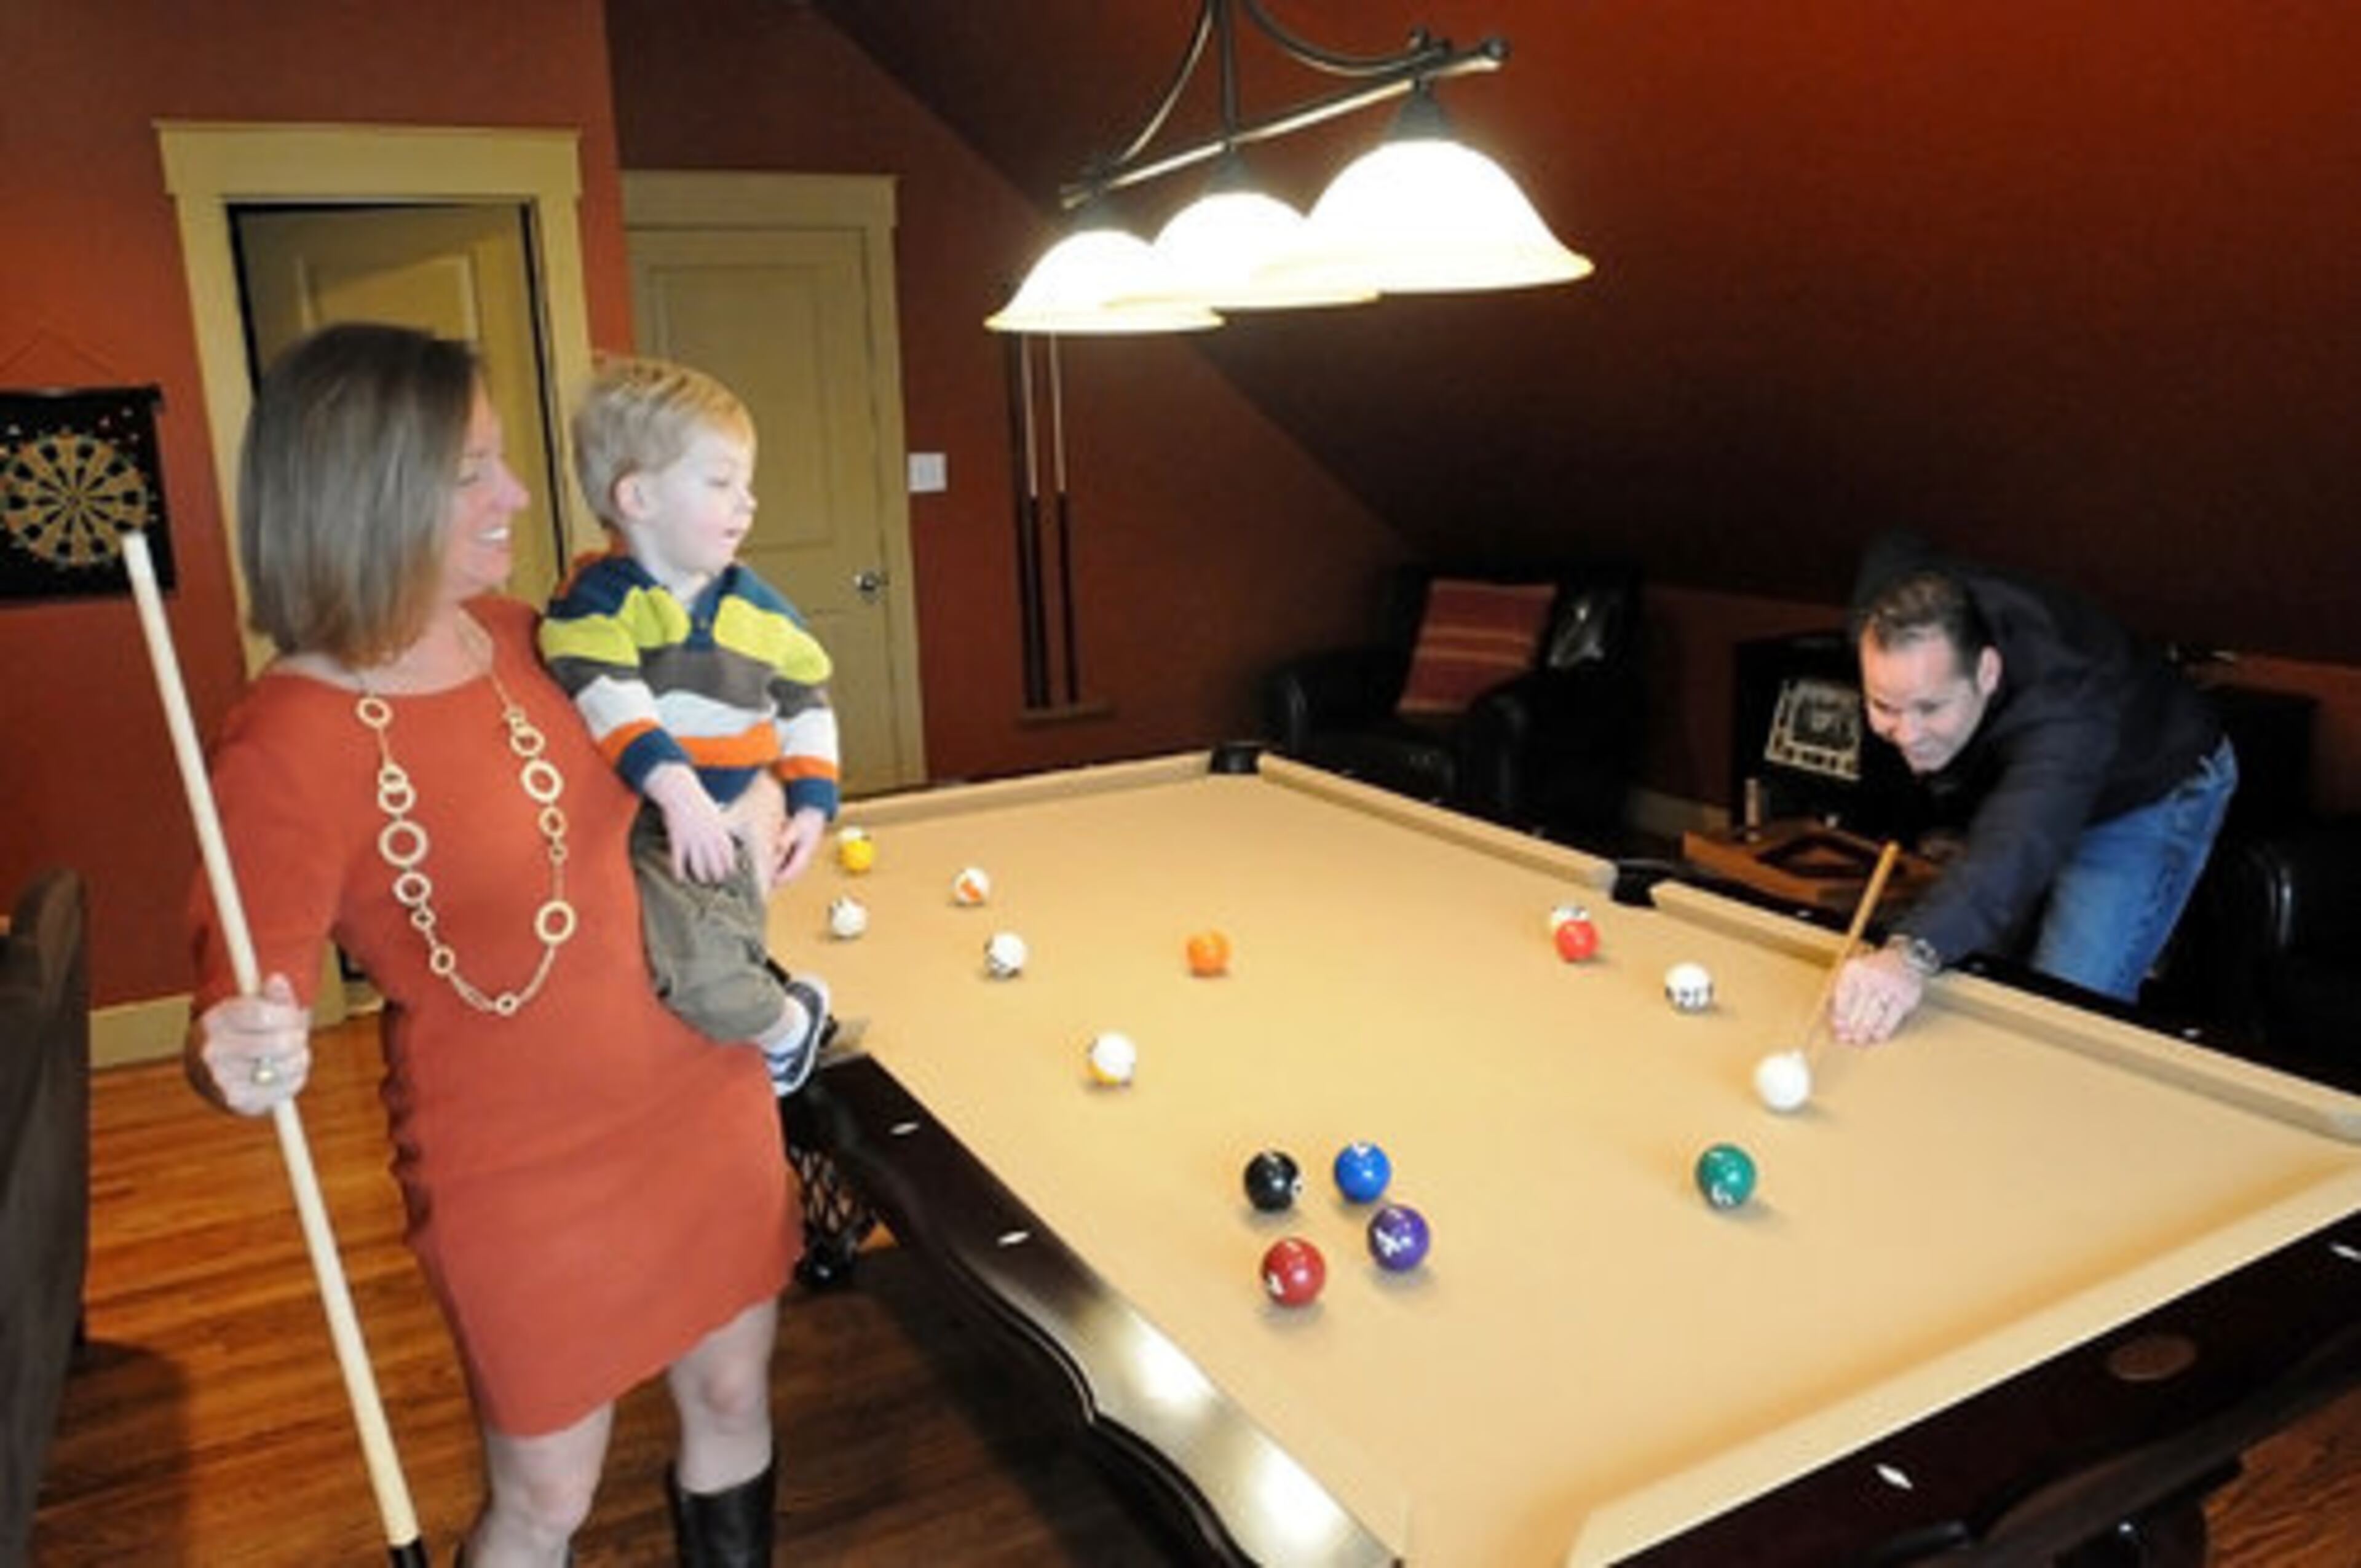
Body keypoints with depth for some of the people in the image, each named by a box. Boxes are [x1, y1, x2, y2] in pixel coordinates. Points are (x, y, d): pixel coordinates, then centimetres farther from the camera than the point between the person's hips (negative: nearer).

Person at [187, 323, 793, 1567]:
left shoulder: (512, 633, -3)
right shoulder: (289, 742, -21)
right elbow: (244, 1008, -15)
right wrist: (236, 1062, -37)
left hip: (701, 1095, 6)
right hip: (521, 1169, -5)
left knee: (732, 1397, 22)